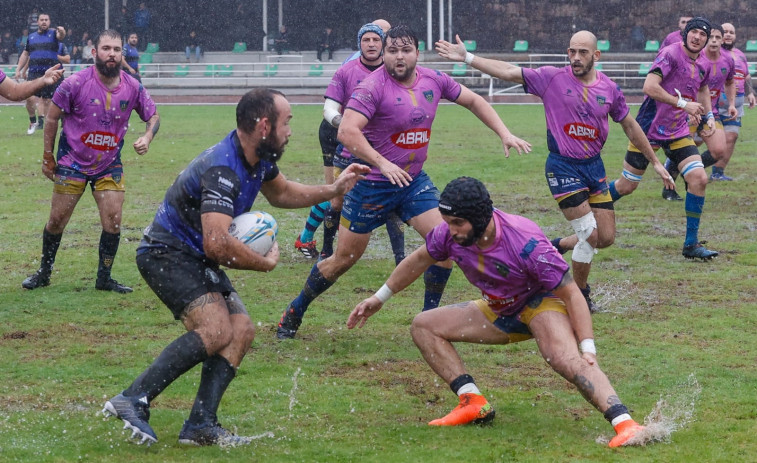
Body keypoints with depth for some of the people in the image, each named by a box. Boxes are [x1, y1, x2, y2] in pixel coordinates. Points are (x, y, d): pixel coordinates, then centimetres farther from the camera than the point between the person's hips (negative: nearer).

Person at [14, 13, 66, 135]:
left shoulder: (53, 34, 4)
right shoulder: (31, 37, 14)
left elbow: (60, 36, -19)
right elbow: (25, 55, 20)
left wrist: (62, 32, -43)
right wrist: (18, 70, 14)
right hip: (34, 73, 1)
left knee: (46, 99, 3)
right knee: (30, 98, -13)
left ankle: (41, 120, 15)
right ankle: (33, 121, 4)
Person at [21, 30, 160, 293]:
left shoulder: (133, 88, -8)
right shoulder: (76, 84, -16)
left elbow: (153, 115, 8)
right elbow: (52, 118, -5)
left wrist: (147, 137, -13)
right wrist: (48, 157, -2)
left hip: (110, 166, 2)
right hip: (72, 163, -2)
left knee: (113, 220, -6)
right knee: (57, 220, 3)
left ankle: (104, 278, 8)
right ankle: (44, 273, 21)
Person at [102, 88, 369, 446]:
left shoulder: (259, 158, 3)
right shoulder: (223, 169, -28)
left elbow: (280, 192, 27)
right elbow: (217, 244, -37)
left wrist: (333, 190, 17)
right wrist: (266, 263, -21)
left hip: (195, 258, 10)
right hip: (167, 254, -10)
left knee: (242, 330, -2)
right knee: (216, 329, -26)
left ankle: (201, 426, -7)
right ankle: (133, 400, -26)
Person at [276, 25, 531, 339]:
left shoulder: (433, 80, -1)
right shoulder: (373, 86, -19)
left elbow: (472, 101, 15)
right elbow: (347, 131, -31)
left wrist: (504, 134, 7)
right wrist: (382, 164, -37)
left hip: (414, 180, 5)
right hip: (372, 184, -5)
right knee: (344, 258, 3)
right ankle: (294, 313, 22)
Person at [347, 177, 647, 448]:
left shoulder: (527, 243, -34)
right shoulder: (450, 233, -18)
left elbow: (572, 293, -27)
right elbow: (420, 260, 6)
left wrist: (588, 349, -34)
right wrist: (379, 298, 15)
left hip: (541, 302, -7)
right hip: (499, 312, 8)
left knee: (564, 357, -37)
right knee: (423, 326, -1)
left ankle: (624, 424, -48)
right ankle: (473, 404, -10)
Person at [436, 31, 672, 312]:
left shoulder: (609, 89, 2)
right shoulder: (552, 78, -9)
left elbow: (630, 126, 14)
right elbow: (509, 72, -11)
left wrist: (655, 162, 19)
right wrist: (467, 58, -19)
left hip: (594, 165, 5)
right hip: (563, 167, -5)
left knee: (606, 238, 5)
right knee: (590, 236, -10)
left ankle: (557, 246, 31)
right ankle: (580, 295, 11)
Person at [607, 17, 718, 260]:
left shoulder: (703, 66, 6)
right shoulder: (670, 54, -17)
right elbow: (649, 86, -29)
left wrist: (709, 115, 16)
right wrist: (683, 103, -26)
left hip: (678, 132, 6)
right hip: (648, 130, -6)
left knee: (699, 178, -10)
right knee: (626, 186, 1)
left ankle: (691, 244, -3)